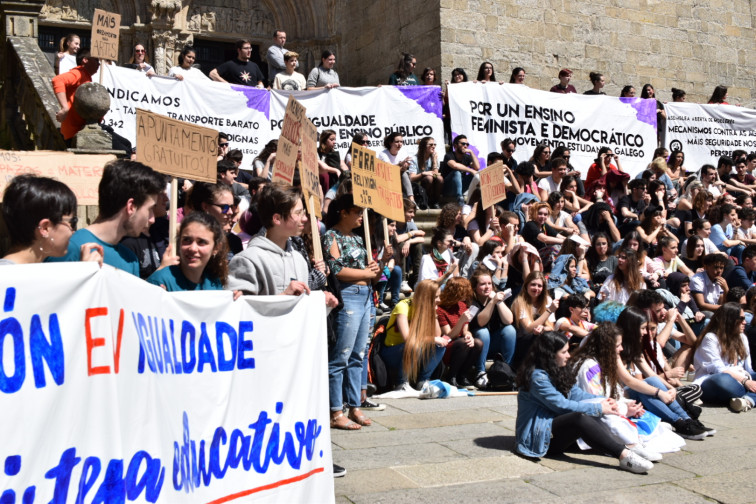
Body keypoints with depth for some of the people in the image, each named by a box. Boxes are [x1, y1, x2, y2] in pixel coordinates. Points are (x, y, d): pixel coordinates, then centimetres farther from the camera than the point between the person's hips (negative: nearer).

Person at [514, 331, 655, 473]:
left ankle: (627, 449, -34)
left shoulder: (559, 371, 12)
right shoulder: (537, 377, -18)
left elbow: (576, 393, 9)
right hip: (537, 435, -9)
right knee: (580, 417, -32)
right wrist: (599, 408, -17)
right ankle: (625, 455, -41)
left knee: (591, 417, -17)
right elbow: (562, 405, -20)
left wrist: (604, 401, -8)